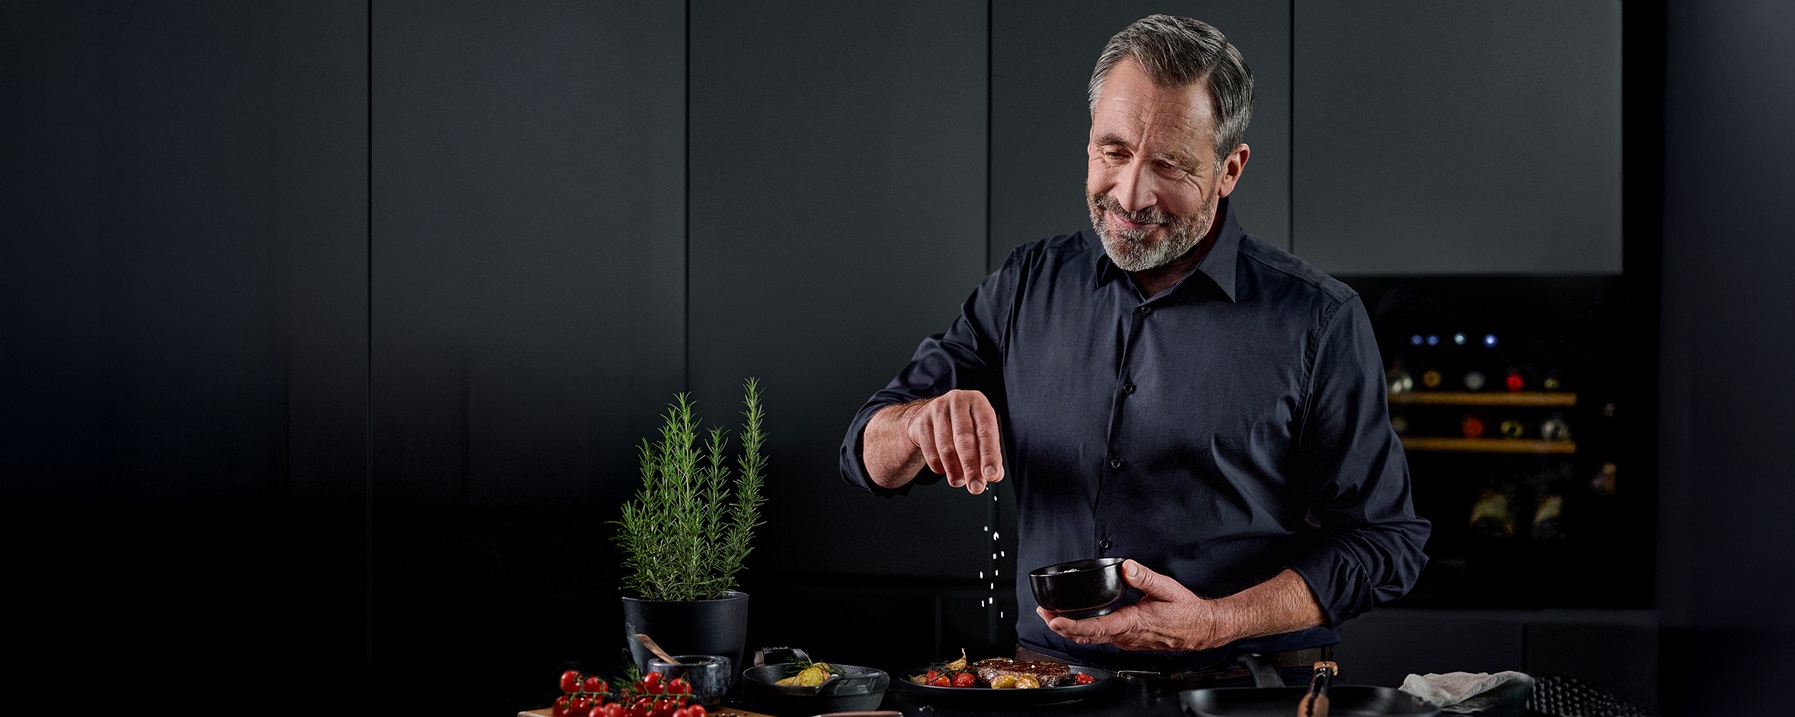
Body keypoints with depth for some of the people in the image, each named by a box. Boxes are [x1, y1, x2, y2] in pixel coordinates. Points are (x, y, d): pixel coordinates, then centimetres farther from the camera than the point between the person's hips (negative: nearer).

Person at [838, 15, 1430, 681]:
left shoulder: (1320, 320, -2)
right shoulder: (1029, 285, 9)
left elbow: (1385, 539, -2)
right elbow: (871, 456, 9)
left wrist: (1215, 624, -15)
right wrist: (927, 424, -15)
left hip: (1242, 696, -3)